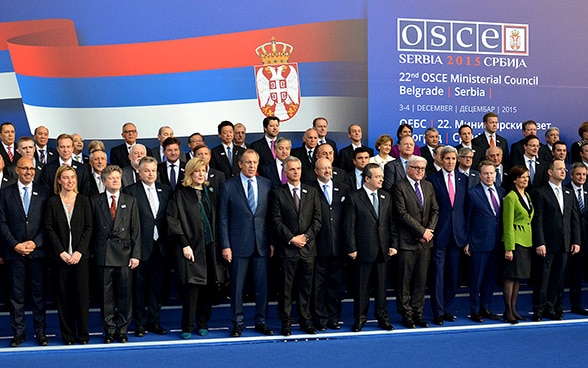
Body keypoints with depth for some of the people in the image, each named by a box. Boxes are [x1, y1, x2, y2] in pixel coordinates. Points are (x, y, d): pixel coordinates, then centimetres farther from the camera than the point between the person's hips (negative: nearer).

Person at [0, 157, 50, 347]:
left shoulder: (43, 192, 6)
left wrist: (36, 242, -9)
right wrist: (15, 244, -9)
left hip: (37, 251, 0)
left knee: (39, 293, 5)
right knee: (16, 294, 5)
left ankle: (40, 332, 14)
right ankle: (18, 333, 14)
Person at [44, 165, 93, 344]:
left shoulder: (83, 201, 6)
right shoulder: (52, 202, 4)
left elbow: (88, 227, 2)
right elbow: (49, 229, 0)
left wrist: (80, 251, -9)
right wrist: (61, 252, -9)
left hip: (80, 255, 0)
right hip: (60, 256, 0)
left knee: (82, 294, -1)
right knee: (64, 295, 4)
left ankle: (83, 334, 10)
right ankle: (67, 335, 13)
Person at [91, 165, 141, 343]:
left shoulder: (130, 201, 8)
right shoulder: (95, 201, 7)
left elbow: (136, 230, 5)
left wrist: (135, 254, -2)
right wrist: (93, 252, -3)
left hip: (124, 253, 1)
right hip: (103, 254, 0)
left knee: (125, 294, 3)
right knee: (106, 295, 5)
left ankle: (122, 330, 15)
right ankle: (109, 330, 17)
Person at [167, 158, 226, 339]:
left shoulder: (210, 194, 15)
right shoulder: (180, 194, -1)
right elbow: (173, 220, -7)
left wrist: (219, 245, 7)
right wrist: (184, 244, -13)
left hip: (210, 247, 5)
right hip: (191, 247, -5)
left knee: (209, 287, 6)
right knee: (191, 287, -6)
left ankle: (203, 324, 18)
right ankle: (187, 327, 5)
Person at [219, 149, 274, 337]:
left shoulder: (267, 184, 6)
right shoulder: (228, 186, -1)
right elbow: (223, 218, -1)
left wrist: (272, 241, 3)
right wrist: (225, 245, -6)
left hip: (262, 243, 2)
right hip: (239, 243, -2)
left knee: (262, 285, 7)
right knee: (237, 286, 4)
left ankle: (261, 322, 21)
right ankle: (238, 323, 18)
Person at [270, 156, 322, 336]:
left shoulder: (311, 192, 11)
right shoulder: (277, 193, 2)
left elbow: (317, 218, 6)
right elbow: (276, 220, -4)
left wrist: (306, 236, -7)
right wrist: (291, 239, -11)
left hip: (308, 247, 3)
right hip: (287, 247, -2)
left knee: (306, 287, 8)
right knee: (286, 287, 2)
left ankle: (305, 320, 18)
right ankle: (286, 322, 11)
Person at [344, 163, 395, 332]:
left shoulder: (386, 197, 10)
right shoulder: (354, 198, -5)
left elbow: (391, 223, 11)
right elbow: (349, 225, -7)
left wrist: (392, 244, 4)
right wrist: (351, 248, -10)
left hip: (382, 250, 4)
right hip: (364, 250, -4)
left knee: (381, 285, 12)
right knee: (362, 286, 5)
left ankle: (382, 317, 23)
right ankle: (360, 318, 17)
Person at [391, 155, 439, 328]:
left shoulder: (428, 186, 14)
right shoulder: (399, 186, -6)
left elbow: (435, 210, 11)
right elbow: (402, 213, -13)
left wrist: (430, 230, -5)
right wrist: (422, 231, -12)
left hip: (425, 241, 5)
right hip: (407, 241, -5)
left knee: (421, 280, 9)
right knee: (405, 280, 1)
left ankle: (418, 313, 18)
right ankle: (406, 315, 11)